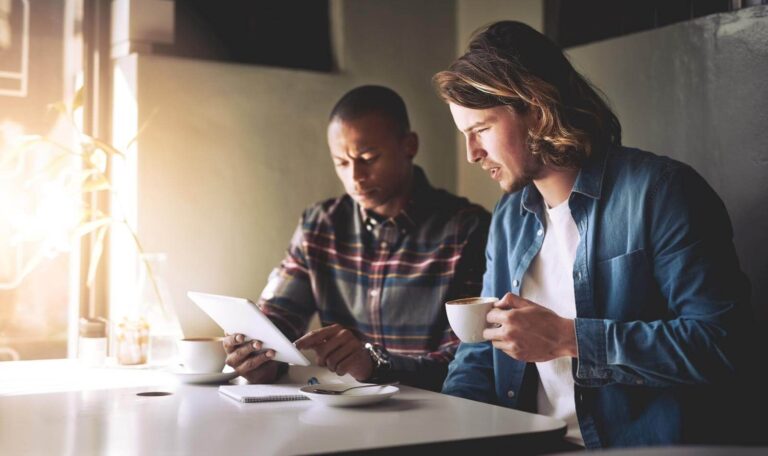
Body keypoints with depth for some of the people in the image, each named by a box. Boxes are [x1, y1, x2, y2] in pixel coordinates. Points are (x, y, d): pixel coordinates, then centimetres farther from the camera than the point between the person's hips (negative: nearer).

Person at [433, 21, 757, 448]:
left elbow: (721, 343, -16)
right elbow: (482, 351, 15)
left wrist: (567, 338, -17)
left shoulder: (659, 191, -9)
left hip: (648, 442, -5)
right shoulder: (509, 218, 11)